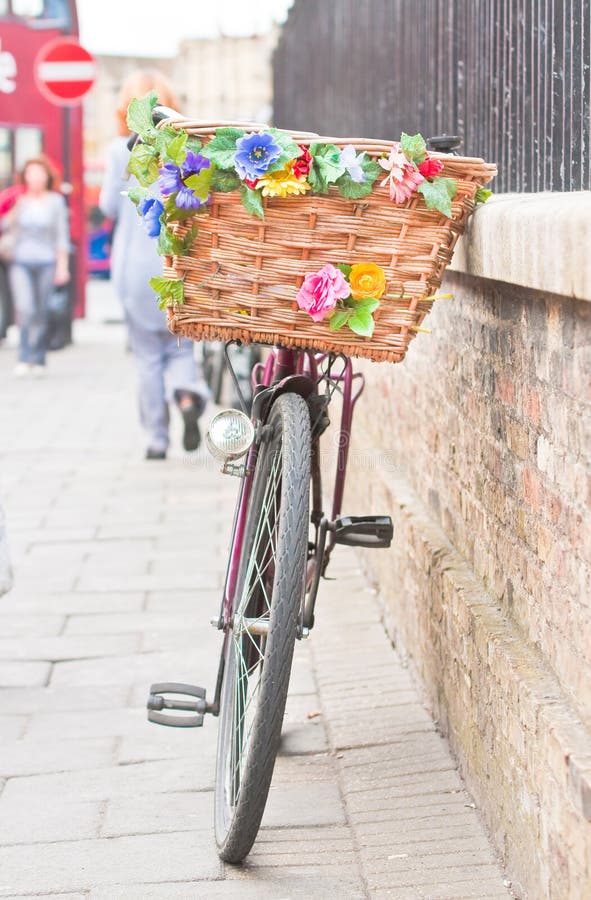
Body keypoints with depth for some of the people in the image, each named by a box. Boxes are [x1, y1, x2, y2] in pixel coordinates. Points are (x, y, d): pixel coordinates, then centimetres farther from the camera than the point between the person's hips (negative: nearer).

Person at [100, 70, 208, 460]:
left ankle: (158, 437, 7)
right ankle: (188, 395, -19)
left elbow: (109, 206, -1)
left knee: (148, 354, 7)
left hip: (137, 264, -1)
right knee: (181, 344, 12)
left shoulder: (122, 150, -5)